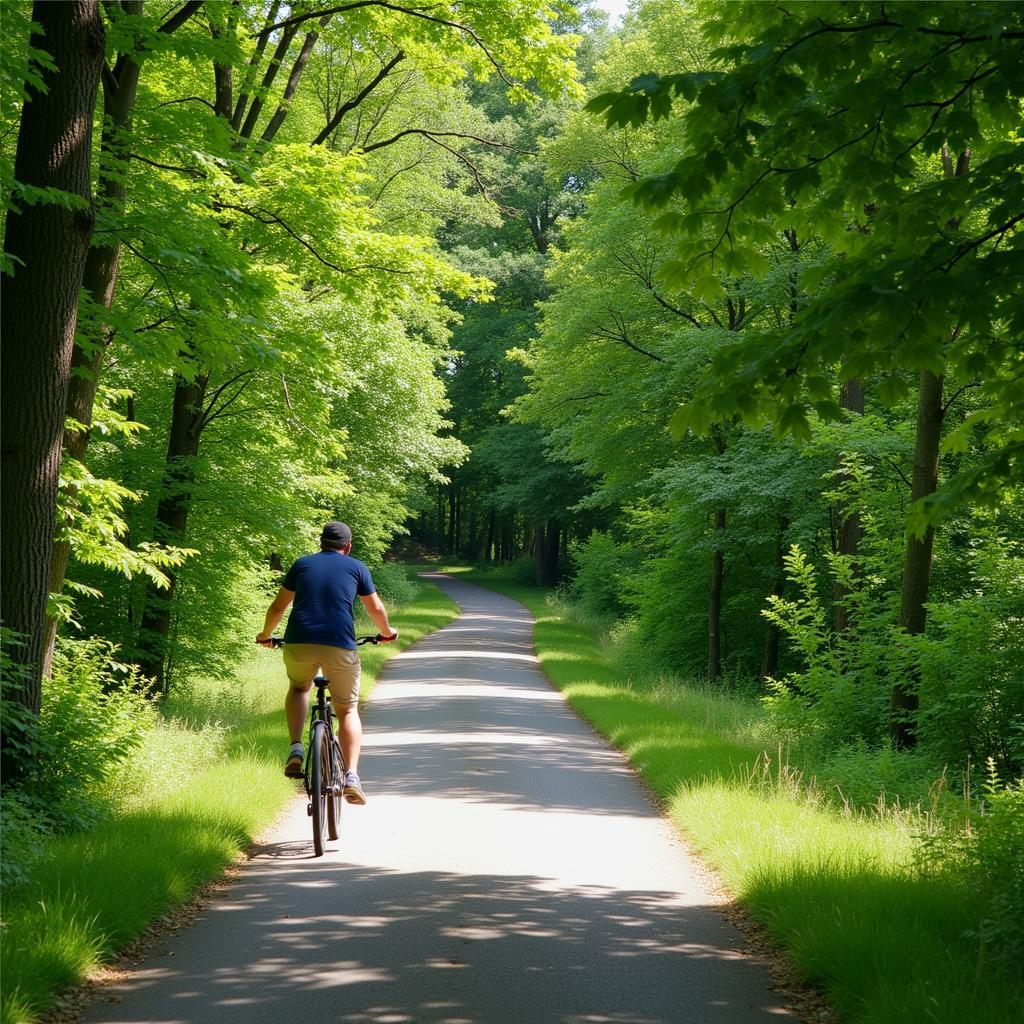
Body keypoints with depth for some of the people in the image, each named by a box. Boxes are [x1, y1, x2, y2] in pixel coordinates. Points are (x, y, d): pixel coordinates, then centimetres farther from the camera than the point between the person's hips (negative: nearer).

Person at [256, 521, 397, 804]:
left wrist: (265, 635, 36)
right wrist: (387, 632, 37)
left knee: (298, 688, 31)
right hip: (340, 646, -1)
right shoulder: (356, 567, 14)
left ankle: (296, 749, 10)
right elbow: (376, 608, 17)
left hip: (298, 643, 1)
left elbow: (278, 606, 19)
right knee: (348, 710, 14)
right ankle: (351, 775, -4)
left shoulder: (302, 564, 17)